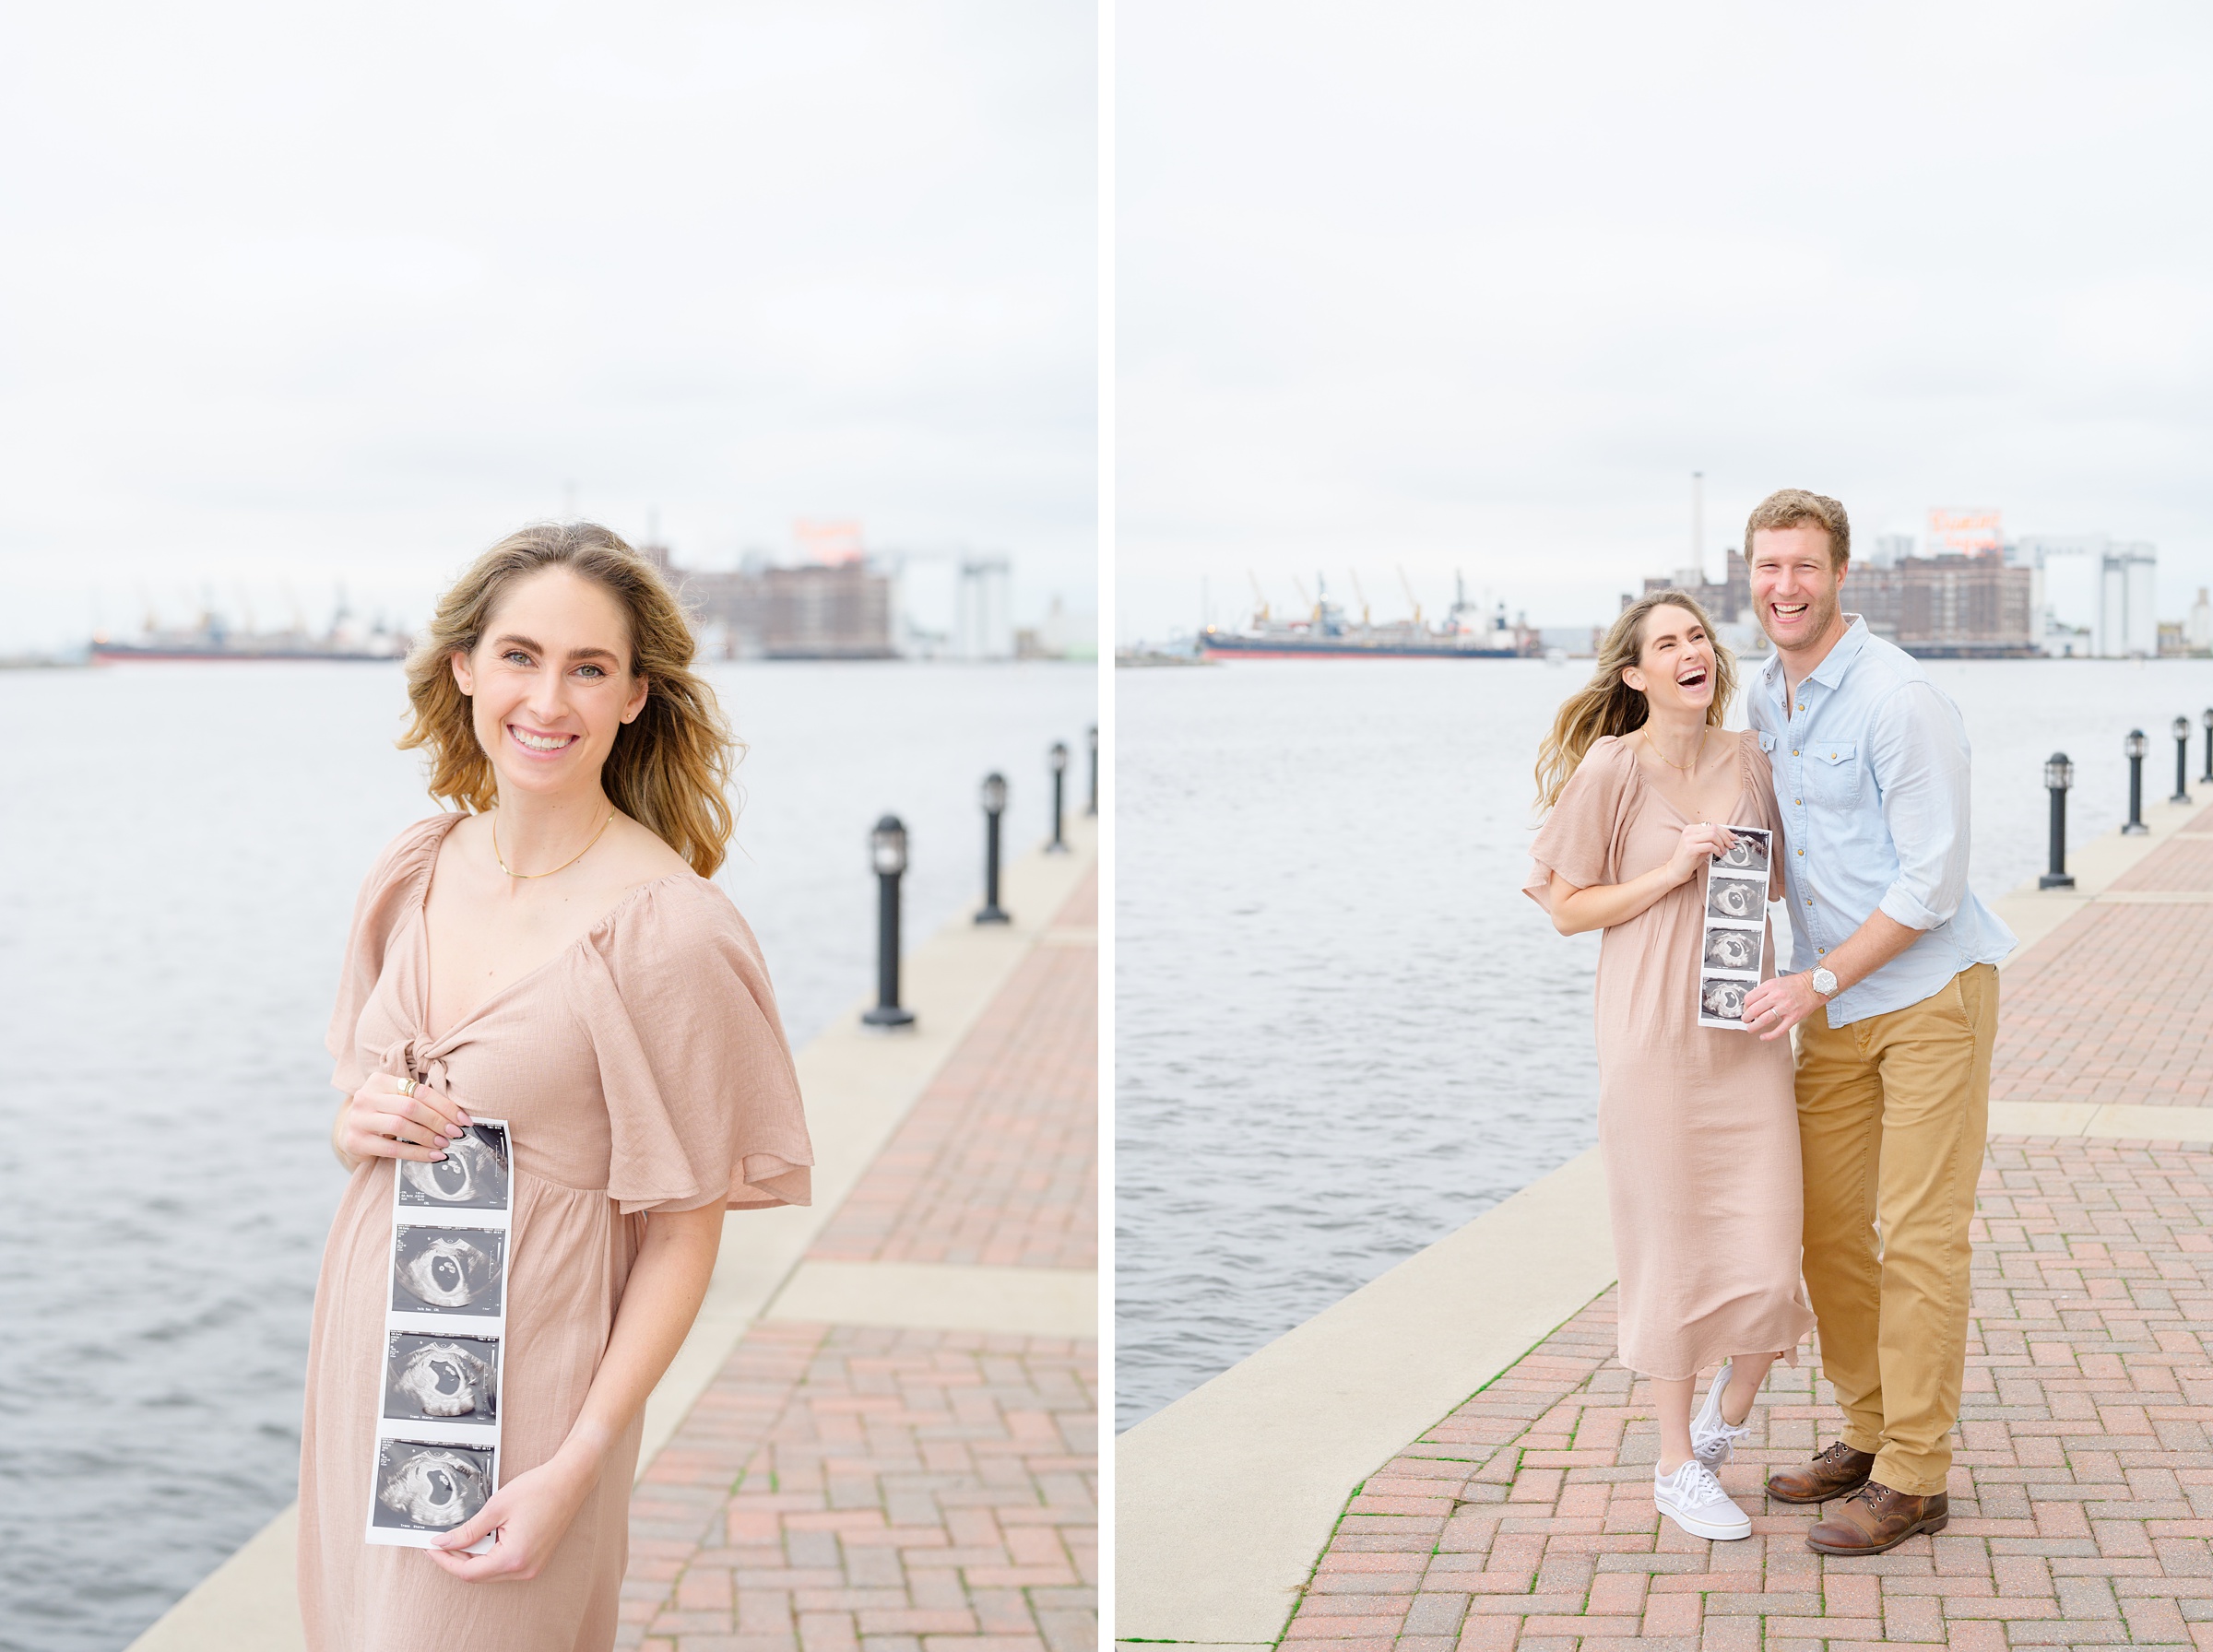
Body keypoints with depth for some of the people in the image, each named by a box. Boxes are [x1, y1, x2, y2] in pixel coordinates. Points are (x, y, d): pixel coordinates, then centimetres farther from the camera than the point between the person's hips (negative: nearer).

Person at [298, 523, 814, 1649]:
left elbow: (683, 1235, -14)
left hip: (524, 1373, -6)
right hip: (371, 1329, 6)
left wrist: (576, 1468, -17)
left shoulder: (667, 929, -19)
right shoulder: (416, 867, 1)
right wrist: (356, 1124, -8)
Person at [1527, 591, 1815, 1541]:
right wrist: (1671, 873, -14)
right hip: (1653, 1037, -4)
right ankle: (1678, 1467, 21)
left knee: (1766, 1256, -1)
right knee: (1672, 1250, 4)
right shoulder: (1612, 768, -7)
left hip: (1747, 1031, 4)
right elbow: (1567, 909, -4)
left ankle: (1725, 1418, 28)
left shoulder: (1748, 760, 7)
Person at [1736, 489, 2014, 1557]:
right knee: (1827, 1222, 9)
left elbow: (1931, 880, -19)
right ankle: (1866, 1435, 24)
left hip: (1929, 991, -7)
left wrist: (1817, 982, -18)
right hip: (1832, 1010, 8)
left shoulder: (1899, 701, -17)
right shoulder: (1765, 698, 8)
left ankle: (1915, 1478, 3)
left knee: (1919, 1235, -5)